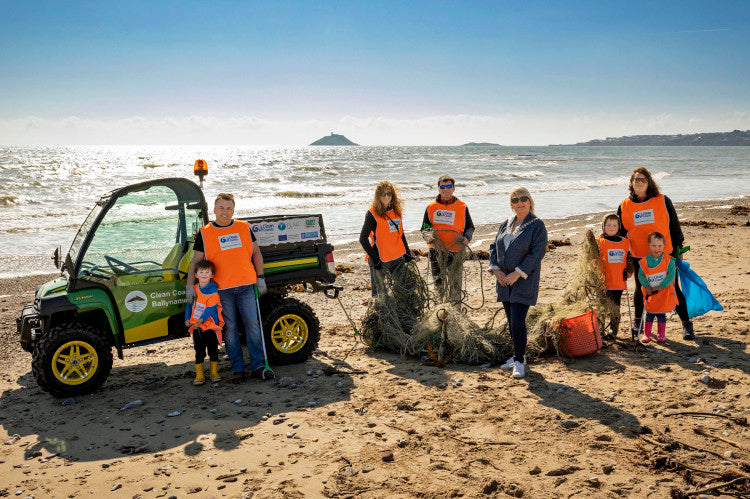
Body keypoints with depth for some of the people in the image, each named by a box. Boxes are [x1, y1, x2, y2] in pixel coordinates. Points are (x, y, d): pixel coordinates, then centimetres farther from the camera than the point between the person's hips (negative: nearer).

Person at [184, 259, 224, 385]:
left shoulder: (213, 291, -9)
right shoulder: (194, 289, 7)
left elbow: (210, 308, -16)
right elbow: (190, 304, 15)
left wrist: (201, 319, -26)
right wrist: (187, 319, 4)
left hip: (211, 326, -3)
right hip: (196, 327, 3)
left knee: (213, 350, 7)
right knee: (199, 352, 6)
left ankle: (214, 372, 21)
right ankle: (199, 375, 11)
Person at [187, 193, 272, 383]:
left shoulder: (244, 228, 9)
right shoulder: (204, 233, 4)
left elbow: (256, 253, 14)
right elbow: (196, 261, 6)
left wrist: (260, 277, 8)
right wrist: (190, 286, -2)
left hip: (246, 286, 1)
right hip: (221, 289, -1)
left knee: (253, 325, 0)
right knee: (230, 328, 3)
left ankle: (258, 366, 7)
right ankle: (237, 369, 11)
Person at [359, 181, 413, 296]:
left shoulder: (396, 211, 9)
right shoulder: (373, 214, -10)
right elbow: (363, 239, -12)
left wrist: (407, 253, 11)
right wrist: (375, 259, -16)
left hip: (399, 258, 6)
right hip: (381, 261, -6)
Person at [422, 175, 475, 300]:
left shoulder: (462, 207, 3)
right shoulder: (431, 207, 7)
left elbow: (470, 227, 11)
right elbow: (424, 228, 13)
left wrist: (467, 238, -9)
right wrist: (429, 234, -9)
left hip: (455, 252, -2)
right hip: (436, 251, 2)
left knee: (455, 286, -1)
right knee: (439, 285, 9)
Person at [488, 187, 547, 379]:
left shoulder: (537, 225, -6)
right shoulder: (506, 224, 12)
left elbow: (537, 253, -14)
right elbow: (494, 247, 14)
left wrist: (517, 273, -18)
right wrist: (495, 269, -2)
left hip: (524, 281, -6)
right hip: (504, 280, 6)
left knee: (518, 321, -13)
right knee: (511, 321, 12)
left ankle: (519, 361, -1)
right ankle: (518, 356, 27)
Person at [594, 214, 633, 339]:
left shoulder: (625, 242, 13)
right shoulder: (599, 242, 0)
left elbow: (628, 259, 22)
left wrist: (628, 272, 11)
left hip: (619, 282, 3)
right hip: (604, 282, -3)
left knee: (615, 306, 8)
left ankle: (614, 329, 18)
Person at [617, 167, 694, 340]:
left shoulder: (662, 201, -2)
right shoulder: (624, 206, 3)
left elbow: (675, 226, 3)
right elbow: (620, 232, 13)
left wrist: (678, 250, 3)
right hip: (639, 257, 2)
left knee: (673, 289, 2)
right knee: (640, 290, 15)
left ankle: (686, 324, 13)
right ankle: (637, 321, 33)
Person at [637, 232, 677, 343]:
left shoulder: (668, 260, -10)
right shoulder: (644, 261, -5)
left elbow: (671, 276, -13)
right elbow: (641, 275, 0)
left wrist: (660, 287, -17)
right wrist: (647, 287, -13)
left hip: (664, 292, -1)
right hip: (651, 293, 1)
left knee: (661, 314, 6)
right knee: (649, 314, 7)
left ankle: (661, 334, 19)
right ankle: (646, 334, 16)